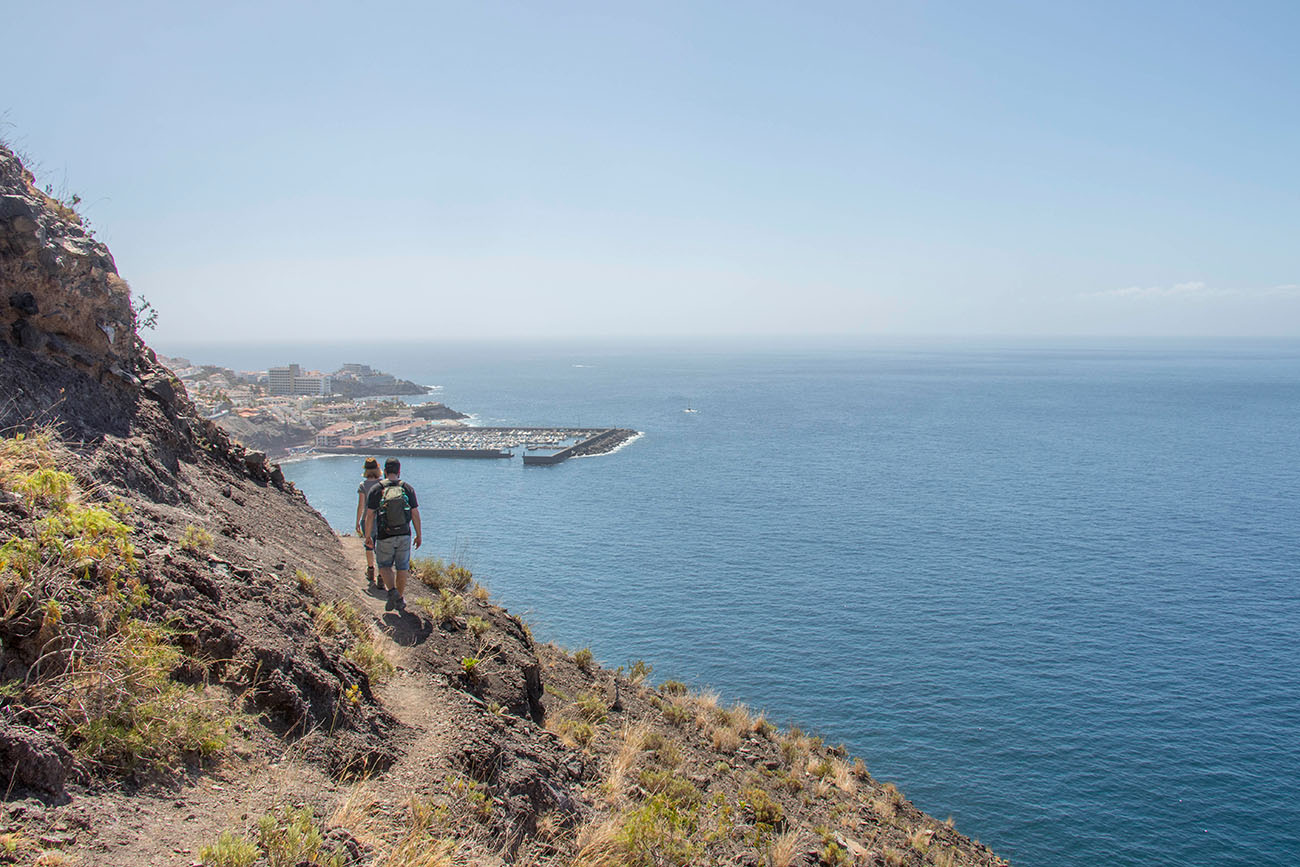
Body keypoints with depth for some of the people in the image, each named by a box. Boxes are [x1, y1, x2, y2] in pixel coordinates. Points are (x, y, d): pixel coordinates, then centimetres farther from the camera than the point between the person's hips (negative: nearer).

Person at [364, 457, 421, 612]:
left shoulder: (376, 490, -7)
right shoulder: (408, 489, -3)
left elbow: (369, 516, -8)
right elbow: (415, 514, -2)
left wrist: (367, 537, 3)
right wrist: (418, 536, 8)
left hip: (384, 537, -1)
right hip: (404, 535, 1)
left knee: (384, 566, 15)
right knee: (402, 568, 13)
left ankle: (392, 591, -7)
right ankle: (400, 600, 19)